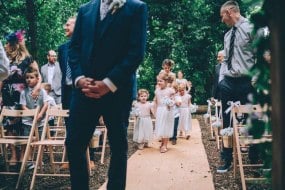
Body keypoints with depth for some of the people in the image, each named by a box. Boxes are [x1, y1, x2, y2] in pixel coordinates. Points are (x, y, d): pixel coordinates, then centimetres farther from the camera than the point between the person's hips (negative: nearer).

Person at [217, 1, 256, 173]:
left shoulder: (250, 28, -6)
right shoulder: (228, 35, 15)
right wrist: (221, 79, 9)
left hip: (246, 82, -6)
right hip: (228, 82, 7)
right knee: (227, 122, 9)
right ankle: (227, 159, 18)